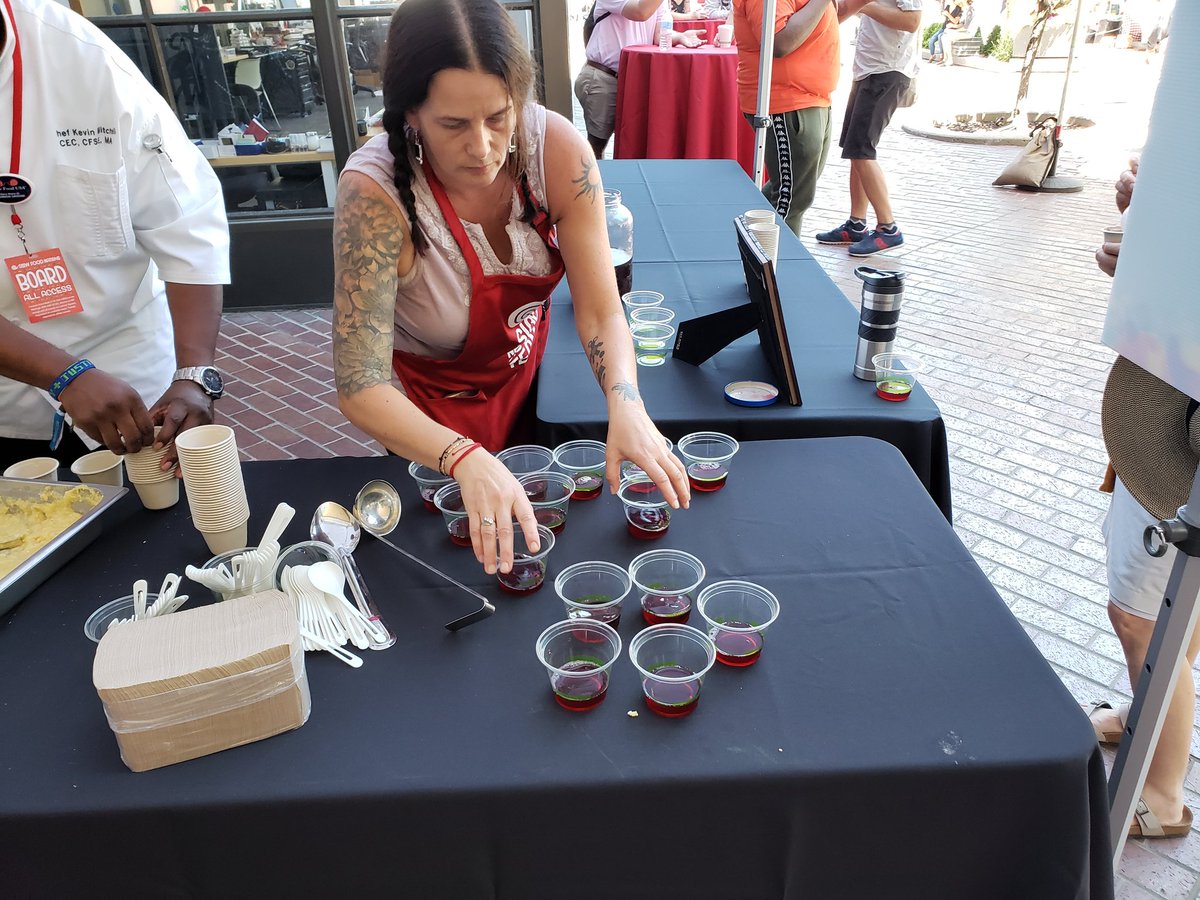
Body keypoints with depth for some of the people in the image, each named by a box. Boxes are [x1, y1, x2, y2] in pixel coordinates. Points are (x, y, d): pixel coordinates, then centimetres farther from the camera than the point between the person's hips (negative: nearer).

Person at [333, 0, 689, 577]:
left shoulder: (558, 149, -26)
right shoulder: (374, 194, -35)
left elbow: (599, 311, -24)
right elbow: (360, 387, -38)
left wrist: (625, 405, -44)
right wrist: (466, 461, -55)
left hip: (528, 372, 3)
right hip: (431, 408, -3)